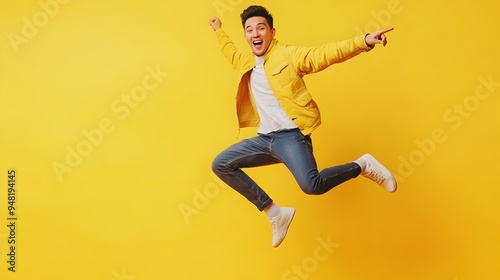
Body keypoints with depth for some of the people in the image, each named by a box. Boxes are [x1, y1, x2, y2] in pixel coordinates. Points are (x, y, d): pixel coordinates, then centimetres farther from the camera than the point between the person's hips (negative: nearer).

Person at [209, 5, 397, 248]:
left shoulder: (289, 55, -1)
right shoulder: (246, 62, 19)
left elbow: (326, 53, -14)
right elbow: (231, 53, 43)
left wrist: (364, 41, -26)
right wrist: (218, 30, 53)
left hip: (290, 135, -8)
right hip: (264, 138, 8)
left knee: (311, 185, -31)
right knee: (220, 165, 4)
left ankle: (363, 165, 1)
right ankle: (276, 213, 7)